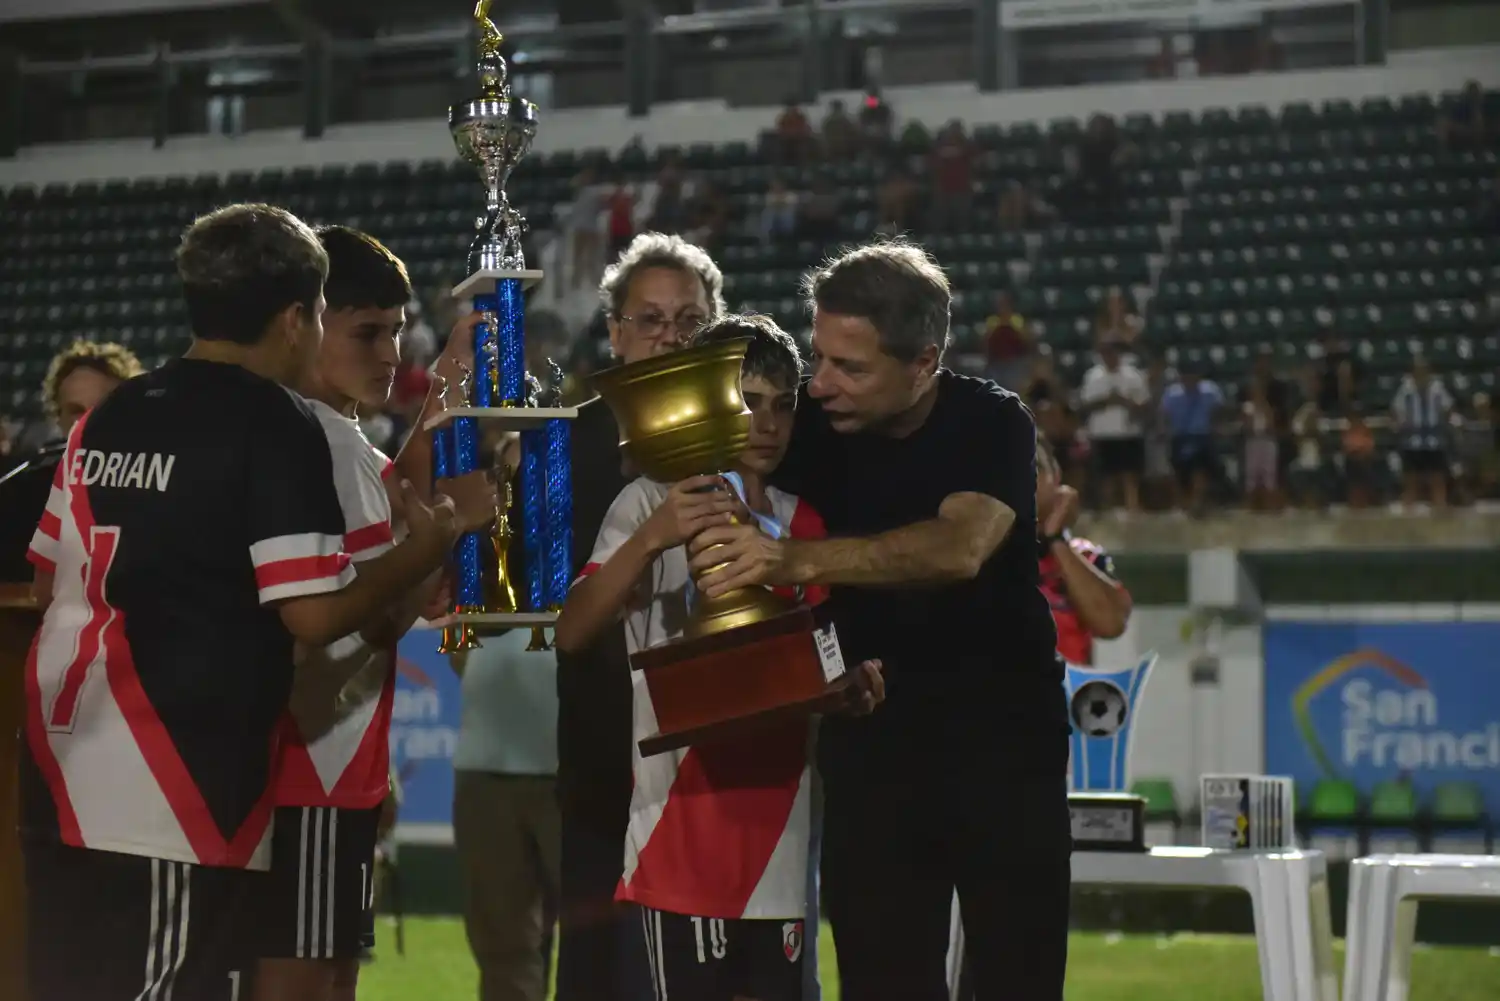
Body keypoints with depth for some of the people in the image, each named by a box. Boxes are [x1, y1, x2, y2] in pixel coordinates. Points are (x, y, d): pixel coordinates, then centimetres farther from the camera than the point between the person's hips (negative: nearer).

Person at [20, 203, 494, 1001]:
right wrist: (429, 545, 1)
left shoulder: (106, 416, 14)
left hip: (62, 777, 7)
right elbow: (314, 615, -13)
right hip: (179, 794, -7)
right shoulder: (277, 424, -7)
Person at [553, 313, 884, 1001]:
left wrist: (851, 684, -2)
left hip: (778, 824, 5)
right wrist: (651, 540, -29)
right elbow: (572, 633, -15)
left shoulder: (802, 523, 13)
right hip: (683, 828, -5)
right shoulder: (651, 504, -4)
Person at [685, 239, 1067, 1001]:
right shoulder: (816, 426, -3)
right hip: (873, 744, 3)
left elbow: (959, 548, -32)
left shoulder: (991, 425, -14)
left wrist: (796, 561, -44)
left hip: (1003, 743, -3)